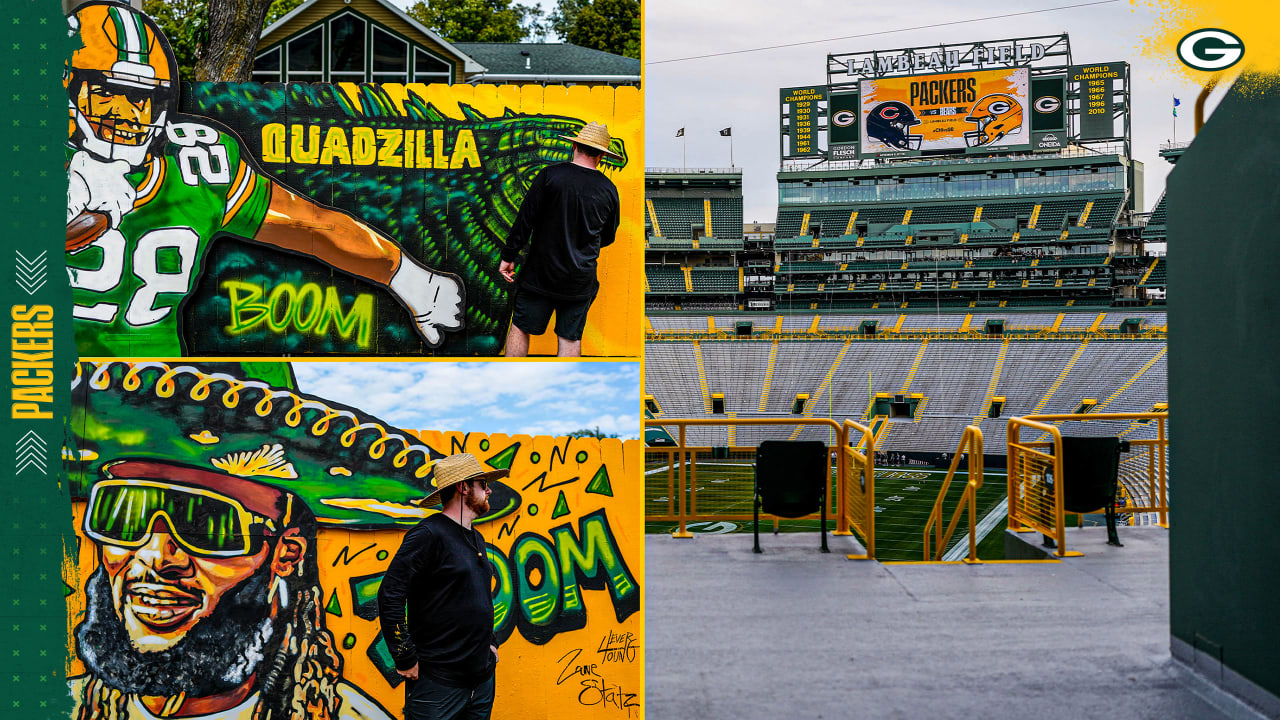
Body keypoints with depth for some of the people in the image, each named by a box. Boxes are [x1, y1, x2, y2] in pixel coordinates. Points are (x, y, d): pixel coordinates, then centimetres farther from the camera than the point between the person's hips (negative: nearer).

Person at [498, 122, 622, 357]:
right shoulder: (608, 190, -1)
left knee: (520, 329, 10)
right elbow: (607, 238, 11)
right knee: (570, 338, 9)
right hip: (580, 280, 2)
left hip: (541, 273, -1)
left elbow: (525, 219, -9)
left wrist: (509, 256, -1)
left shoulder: (550, 175, -8)